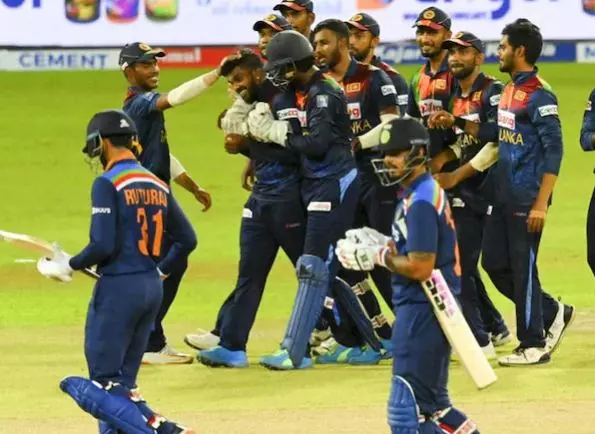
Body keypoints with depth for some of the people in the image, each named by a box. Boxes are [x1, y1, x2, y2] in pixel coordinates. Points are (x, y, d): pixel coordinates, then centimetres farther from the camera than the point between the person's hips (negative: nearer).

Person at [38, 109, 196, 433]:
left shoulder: (108, 184, -11)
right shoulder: (157, 184, 11)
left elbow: (103, 246, -19)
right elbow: (187, 239, 13)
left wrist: (68, 266, -3)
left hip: (118, 288, -8)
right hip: (152, 291, 8)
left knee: (104, 382, -5)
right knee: (120, 383, 12)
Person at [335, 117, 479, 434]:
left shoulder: (421, 203, -19)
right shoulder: (425, 192, 13)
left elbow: (420, 267, -24)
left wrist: (381, 256, -10)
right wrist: (383, 245, 7)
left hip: (422, 313, -11)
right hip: (427, 311, 11)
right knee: (433, 405, 21)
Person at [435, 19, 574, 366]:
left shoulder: (539, 95, -14)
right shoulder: (509, 90, 14)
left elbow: (554, 151, -18)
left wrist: (541, 204, -23)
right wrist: (457, 176, 21)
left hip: (527, 200, -9)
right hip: (505, 195, 9)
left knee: (523, 267, -4)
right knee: (495, 263, 11)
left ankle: (534, 345, 5)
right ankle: (553, 313, 22)